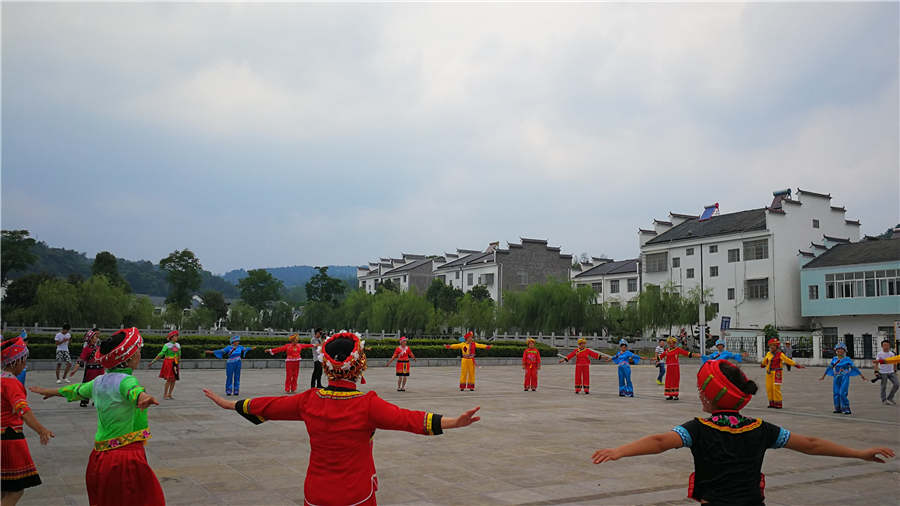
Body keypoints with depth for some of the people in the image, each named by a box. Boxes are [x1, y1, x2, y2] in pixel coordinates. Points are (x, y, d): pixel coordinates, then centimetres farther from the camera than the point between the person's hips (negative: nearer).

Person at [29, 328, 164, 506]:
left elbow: (77, 390, 29)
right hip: (126, 460, -9)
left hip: (100, 458, 9)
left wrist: (50, 391, 49)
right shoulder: (125, 380, -15)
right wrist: (143, 396, -63)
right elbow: (133, 390, -39)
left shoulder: (99, 382, 9)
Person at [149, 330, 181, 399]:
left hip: (175, 364, 6)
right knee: (169, 379, -9)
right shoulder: (167, 345, -8)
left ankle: (169, 394, 14)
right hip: (168, 363, -6)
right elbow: (161, 354, -10)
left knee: (174, 380, 4)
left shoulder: (178, 345, 10)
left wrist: (178, 364, 23)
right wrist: (153, 361, -16)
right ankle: (165, 395, 0)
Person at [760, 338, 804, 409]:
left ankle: (778, 404, -1)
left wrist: (796, 365, -26)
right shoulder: (768, 354, 9)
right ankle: (772, 403, 14)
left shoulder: (780, 354, -9)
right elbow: (765, 360, 30)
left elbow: (787, 360, -16)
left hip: (776, 373, -6)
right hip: (769, 373, 6)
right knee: (769, 388, 5)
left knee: (776, 388, -9)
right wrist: (762, 364, 48)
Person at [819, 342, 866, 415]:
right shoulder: (834, 359, 9)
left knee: (843, 393, -13)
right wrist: (823, 376, 23)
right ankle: (838, 408, 16)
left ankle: (846, 409, -6)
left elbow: (854, 368, -2)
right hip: (836, 378, 5)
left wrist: (861, 375, -4)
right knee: (836, 393, 5)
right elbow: (829, 368, 18)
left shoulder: (847, 359, -3)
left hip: (845, 378, -5)